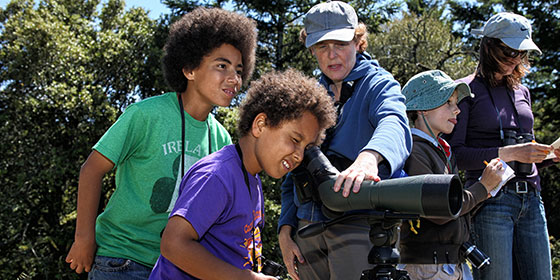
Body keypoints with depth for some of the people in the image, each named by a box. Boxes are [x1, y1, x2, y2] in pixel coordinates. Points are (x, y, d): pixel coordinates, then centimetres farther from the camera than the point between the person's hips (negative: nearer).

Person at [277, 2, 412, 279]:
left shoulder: (378, 84, 1)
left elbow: (393, 124, -23)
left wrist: (369, 156, -46)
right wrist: (285, 230, 8)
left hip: (357, 222, -5)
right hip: (307, 223, 5)